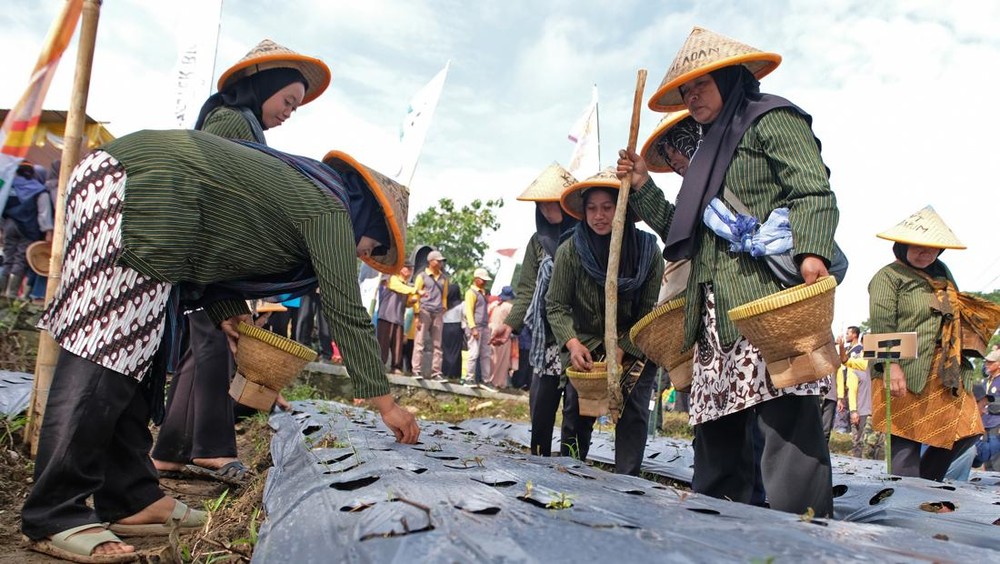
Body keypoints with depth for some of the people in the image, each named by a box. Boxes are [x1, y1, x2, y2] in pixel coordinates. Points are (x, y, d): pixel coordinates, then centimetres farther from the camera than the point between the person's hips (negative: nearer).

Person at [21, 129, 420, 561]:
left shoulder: (298, 187, 21)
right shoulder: (327, 207, -4)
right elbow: (347, 312, -8)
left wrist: (226, 312, 7)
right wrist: (384, 401, -4)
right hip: (138, 196, -10)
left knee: (135, 361, 9)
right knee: (103, 361, -11)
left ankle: (131, 499, 16)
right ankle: (55, 517, -6)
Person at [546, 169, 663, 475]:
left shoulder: (647, 250, -12)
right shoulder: (570, 251, -11)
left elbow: (649, 312, -11)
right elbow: (557, 305, -7)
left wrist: (621, 351, -22)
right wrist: (573, 343, -24)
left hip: (634, 347, -1)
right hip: (586, 345, 1)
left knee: (633, 411, -8)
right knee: (575, 410, 0)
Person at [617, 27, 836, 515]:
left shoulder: (772, 119, 6)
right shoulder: (711, 148, 31)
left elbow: (814, 193, -9)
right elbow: (682, 229, 29)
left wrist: (812, 253, -27)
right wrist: (642, 187, 20)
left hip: (769, 297, -8)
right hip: (715, 311, 9)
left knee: (785, 417, -15)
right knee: (716, 426, 8)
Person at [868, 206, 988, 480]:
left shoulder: (942, 273, 21)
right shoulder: (888, 277, -4)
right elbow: (881, 325, -13)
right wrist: (891, 366, -23)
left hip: (947, 375, 8)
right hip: (905, 375, -8)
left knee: (966, 432, 9)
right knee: (906, 440, -5)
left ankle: (928, 482, 24)